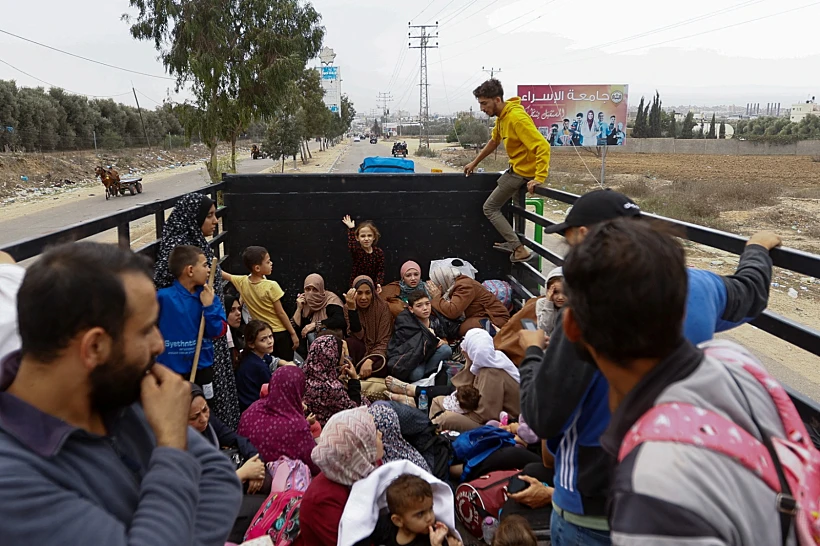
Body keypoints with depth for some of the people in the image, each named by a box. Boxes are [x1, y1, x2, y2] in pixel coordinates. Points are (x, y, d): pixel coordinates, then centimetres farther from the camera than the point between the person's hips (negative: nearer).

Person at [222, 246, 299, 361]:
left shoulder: (242, 282, -6)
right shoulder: (271, 286, -21)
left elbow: (222, 274, 10)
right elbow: (281, 313, -17)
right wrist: (293, 333, -9)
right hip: (279, 333, -6)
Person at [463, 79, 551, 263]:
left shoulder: (517, 118, -27)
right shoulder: (502, 116, 3)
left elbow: (543, 146, -33)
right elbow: (494, 141, 20)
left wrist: (539, 178, -39)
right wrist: (474, 163, 24)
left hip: (523, 171, -10)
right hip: (516, 167, 10)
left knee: (490, 208, -3)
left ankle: (519, 249, -6)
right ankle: (512, 241, 32)